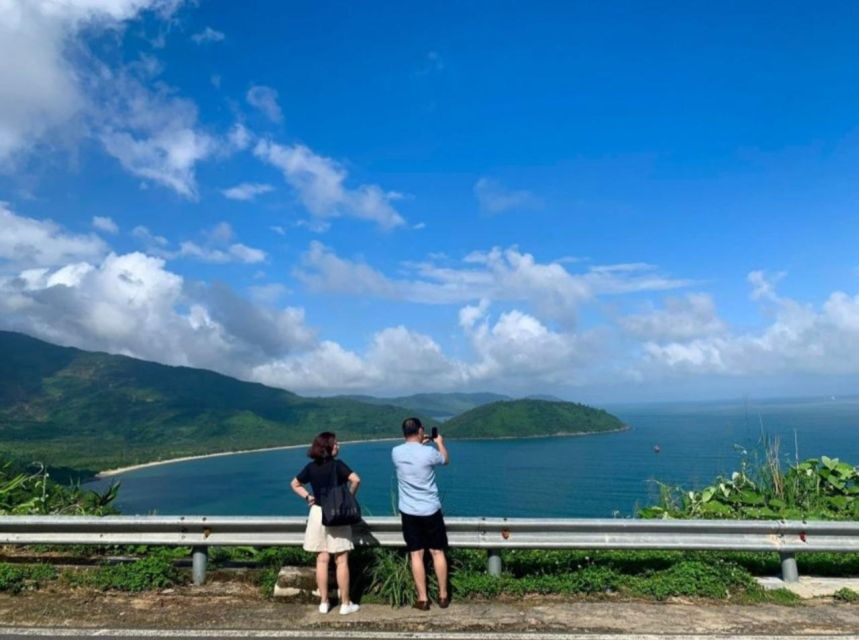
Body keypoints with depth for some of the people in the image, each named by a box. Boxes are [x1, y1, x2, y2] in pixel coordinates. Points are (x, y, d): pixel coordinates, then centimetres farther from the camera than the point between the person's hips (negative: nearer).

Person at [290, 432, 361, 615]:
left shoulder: (311, 466, 2)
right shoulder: (337, 464, -14)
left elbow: (294, 484, 13)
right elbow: (355, 480, -26)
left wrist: (308, 497, 8)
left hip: (317, 514, 5)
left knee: (322, 560, 11)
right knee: (342, 561, 4)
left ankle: (324, 602, 17)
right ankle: (345, 604, 10)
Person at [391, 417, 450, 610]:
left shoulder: (396, 452, -5)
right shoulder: (429, 452, -13)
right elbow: (446, 460, 9)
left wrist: (420, 444, 31)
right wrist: (440, 443, 26)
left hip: (409, 512, 2)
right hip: (431, 510, -2)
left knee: (416, 554, 7)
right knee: (437, 552, 11)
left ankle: (422, 599, 11)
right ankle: (443, 596, 19)